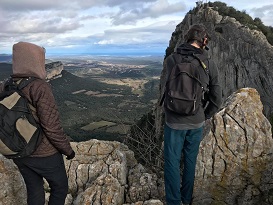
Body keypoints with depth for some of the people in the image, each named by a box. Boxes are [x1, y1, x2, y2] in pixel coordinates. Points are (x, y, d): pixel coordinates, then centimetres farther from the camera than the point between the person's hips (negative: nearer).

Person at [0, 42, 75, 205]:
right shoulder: (40, 88, -24)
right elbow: (52, 127, -25)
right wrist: (68, 149, -10)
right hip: (44, 153, -6)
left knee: (35, 190, 24)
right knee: (60, 186, 18)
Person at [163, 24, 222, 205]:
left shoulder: (171, 59, -12)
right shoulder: (209, 64, -7)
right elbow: (216, 98, -2)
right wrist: (205, 116, 10)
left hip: (174, 122, -2)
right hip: (196, 123, 3)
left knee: (172, 161, 12)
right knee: (190, 161, 19)